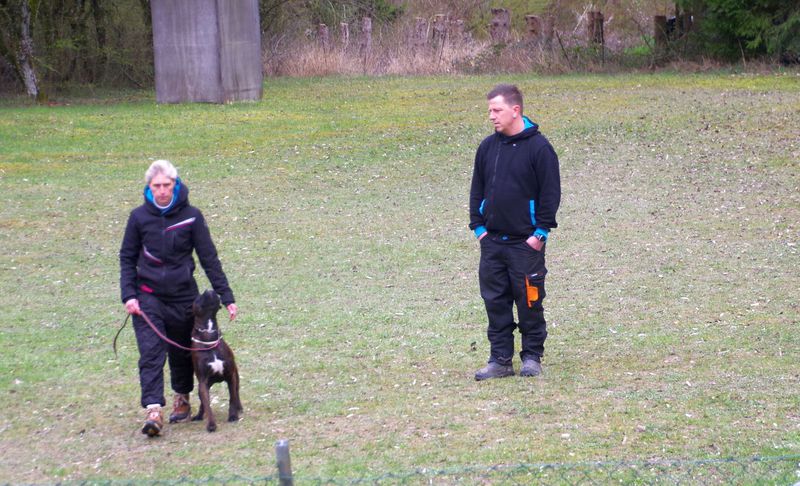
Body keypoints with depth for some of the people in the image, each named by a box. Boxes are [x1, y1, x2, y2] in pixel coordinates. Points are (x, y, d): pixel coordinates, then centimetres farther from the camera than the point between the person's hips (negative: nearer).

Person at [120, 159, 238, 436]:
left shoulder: (191, 216, -4)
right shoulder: (139, 217, -1)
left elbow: (209, 258, -1)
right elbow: (127, 258, 7)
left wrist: (226, 297, -3)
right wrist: (129, 295, -5)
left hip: (183, 296, 0)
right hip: (148, 297, 0)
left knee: (182, 353, 13)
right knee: (151, 353, -13)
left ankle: (182, 399, 36)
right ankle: (153, 411, -19)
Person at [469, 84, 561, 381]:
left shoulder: (538, 147, -8)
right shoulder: (487, 147, 8)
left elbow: (551, 193, -8)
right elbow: (477, 190, 15)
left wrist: (541, 232, -10)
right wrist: (478, 226, 7)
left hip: (526, 242, -5)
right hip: (492, 241, 5)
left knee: (529, 301, 2)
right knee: (495, 302, 6)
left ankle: (532, 357, 14)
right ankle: (500, 360, 13)